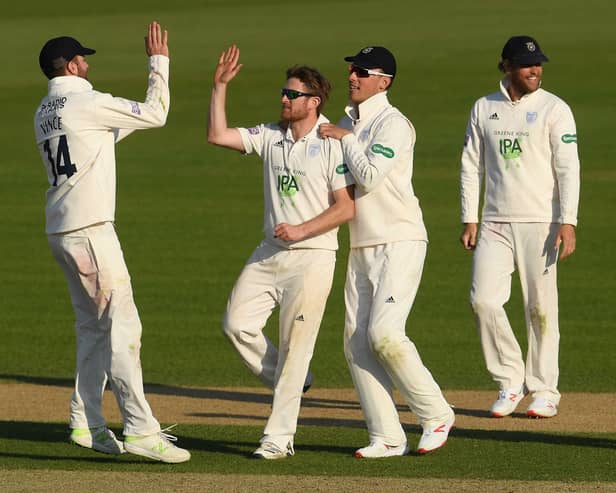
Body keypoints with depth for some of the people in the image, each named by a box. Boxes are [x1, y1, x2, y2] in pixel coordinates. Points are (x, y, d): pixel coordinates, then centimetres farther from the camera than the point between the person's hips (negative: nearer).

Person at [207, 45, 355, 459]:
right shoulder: (271, 136, 8)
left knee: (294, 346, -5)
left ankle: (279, 437, -2)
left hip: (312, 257, -7)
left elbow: (347, 208, -13)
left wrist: (300, 230, -19)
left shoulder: (333, 145, -10)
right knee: (237, 324, -2)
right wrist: (220, 86, -2)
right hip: (270, 254, 7)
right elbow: (218, 135, 4)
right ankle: (290, 382, 18)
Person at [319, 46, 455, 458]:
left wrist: (345, 140, -9)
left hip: (399, 242, -9)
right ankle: (388, 438, 4)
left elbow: (370, 177, -22)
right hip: (362, 247, 9)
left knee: (384, 333, -18)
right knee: (357, 341, 1)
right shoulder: (347, 124, 15)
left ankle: (436, 415, -2)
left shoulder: (393, 123, -11)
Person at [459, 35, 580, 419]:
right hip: (495, 224, 3)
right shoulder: (485, 109, 10)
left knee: (541, 307, -1)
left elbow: (569, 169, -8)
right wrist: (469, 220, 5)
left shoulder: (554, 109, -2)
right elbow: (472, 166, 13)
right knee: (483, 299, -9)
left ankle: (544, 390, 10)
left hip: (540, 224, -3)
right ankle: (511, 381, 5)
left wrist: (568, 223, -17)